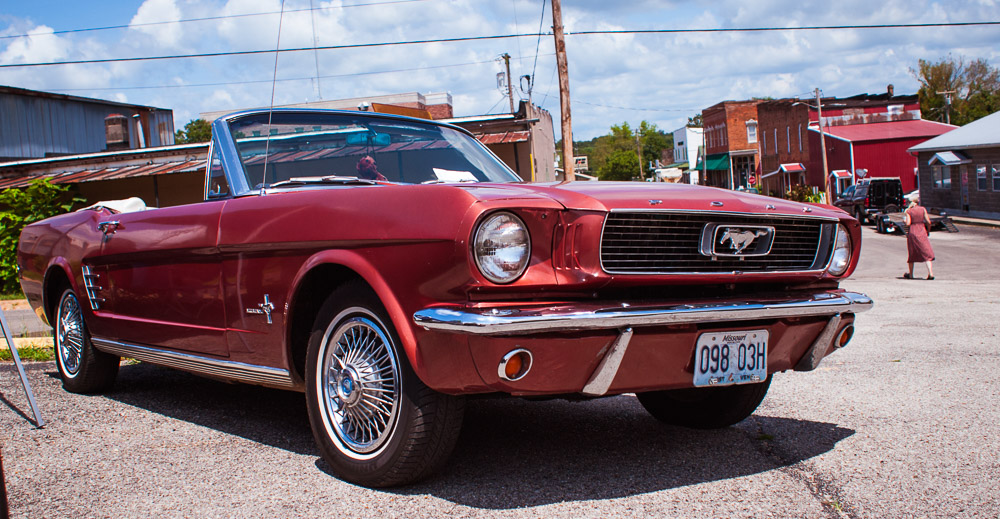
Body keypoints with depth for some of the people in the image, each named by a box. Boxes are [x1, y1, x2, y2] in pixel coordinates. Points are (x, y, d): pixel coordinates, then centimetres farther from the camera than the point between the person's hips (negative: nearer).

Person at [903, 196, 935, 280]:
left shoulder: (909, 211, -1)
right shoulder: (923, 209, 1)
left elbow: (908, 223, -9)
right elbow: (928, 222, -4)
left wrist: (904, 220, 12)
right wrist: (928, 230, 12)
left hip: (912, 232, 1)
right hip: (922, 233, -1)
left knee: (911, 254, 13)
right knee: (927, 253, -3)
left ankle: (910, 274, 19)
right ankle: (930, 273, -17)